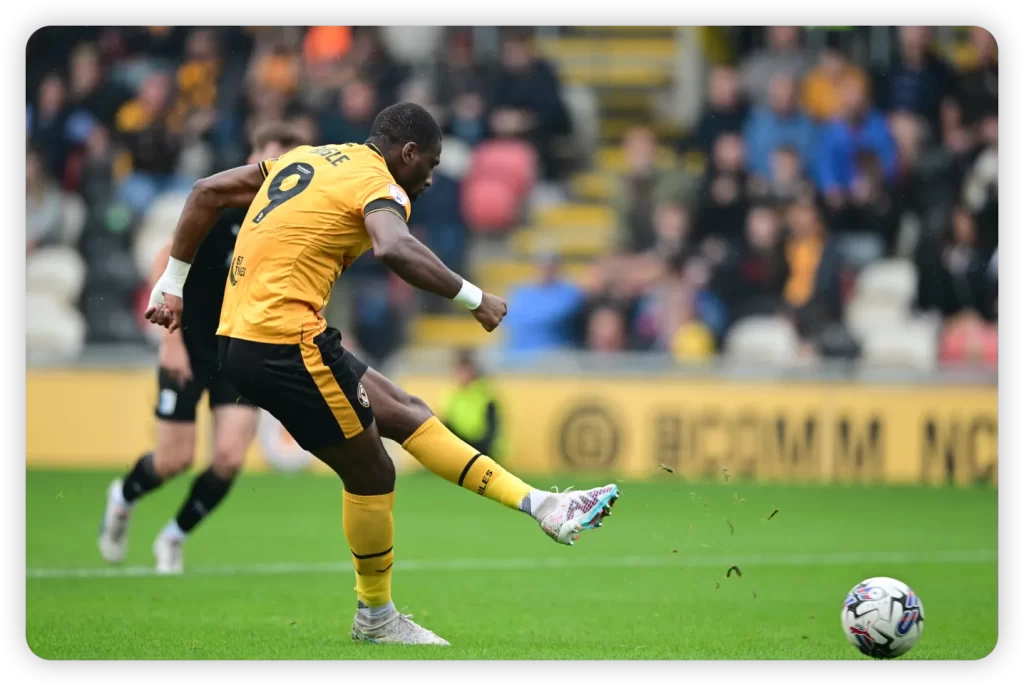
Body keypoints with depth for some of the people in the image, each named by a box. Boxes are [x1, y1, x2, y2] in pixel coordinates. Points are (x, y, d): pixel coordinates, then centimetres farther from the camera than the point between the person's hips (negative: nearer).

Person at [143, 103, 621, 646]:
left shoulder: (304, 159, 18)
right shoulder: (379, 184, -8)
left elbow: (207, 192, 21)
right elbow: (395, 250, -30)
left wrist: (172, 284, 26)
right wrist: (473, 298, -21)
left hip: (240, 336, 9)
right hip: (285, 344, -9)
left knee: (405, 413, 13)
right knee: (370, 474, 5)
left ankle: (542, 507, 13)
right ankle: (375, 617, 19)